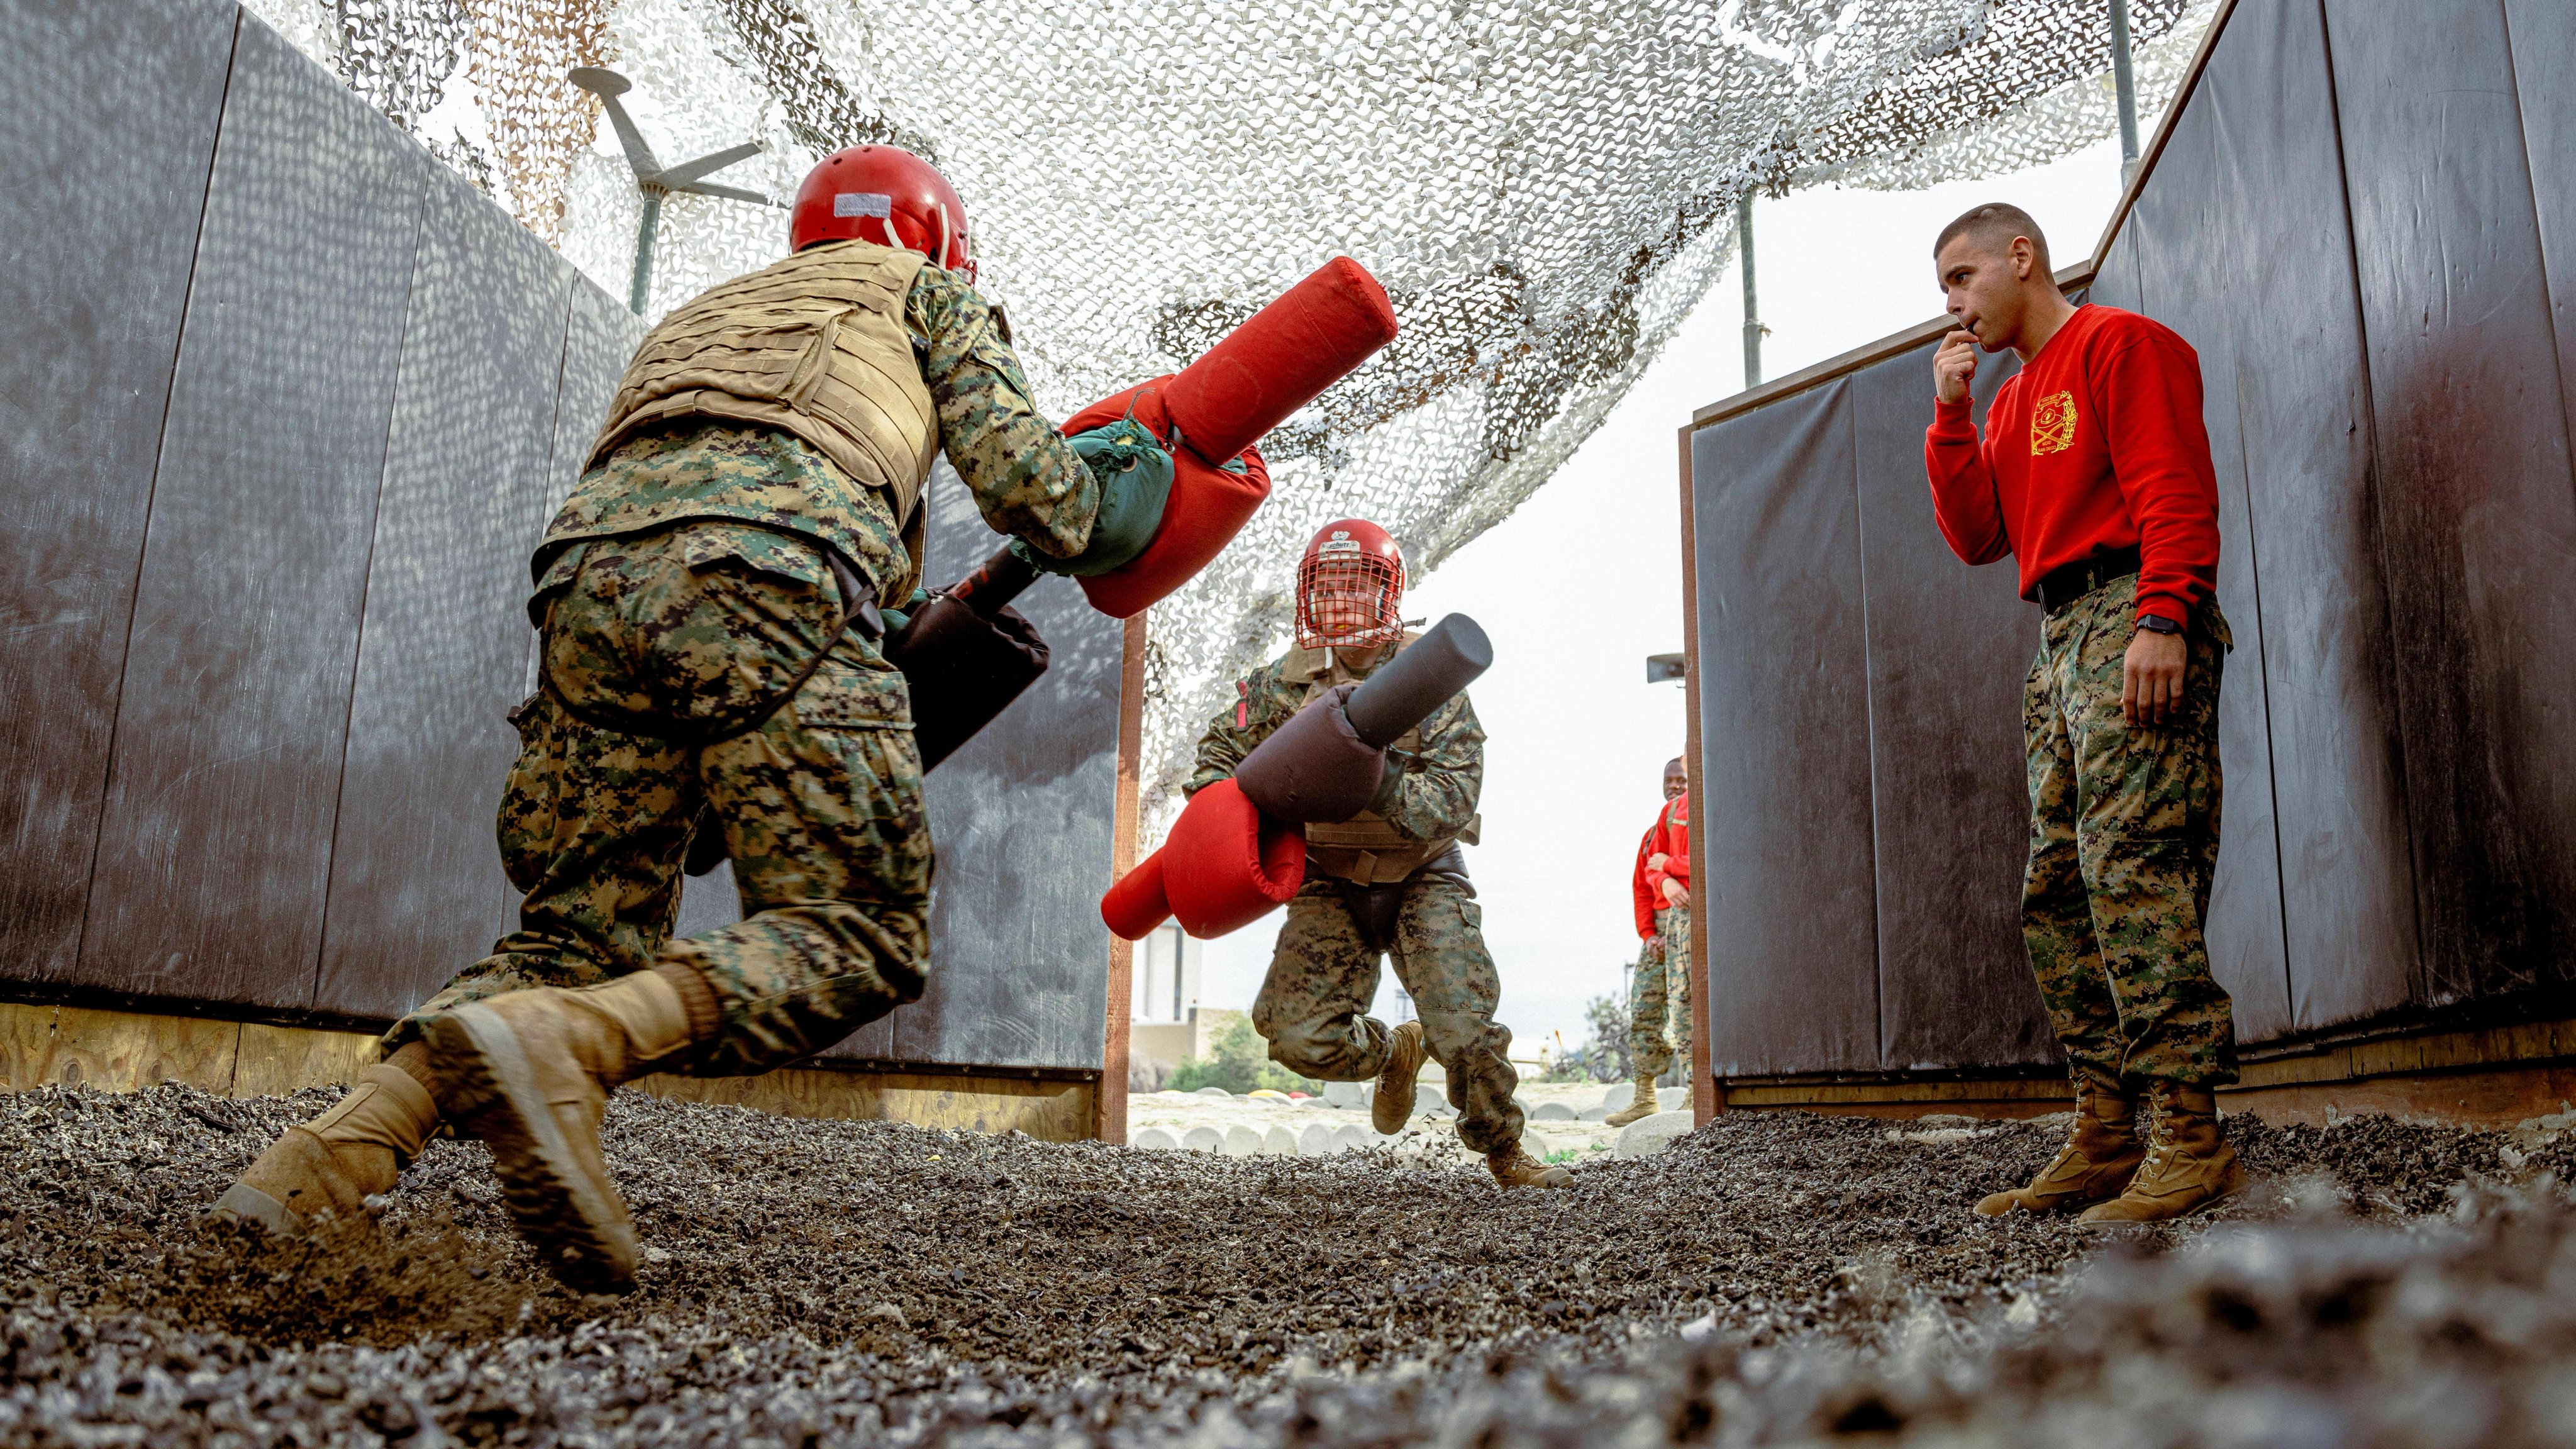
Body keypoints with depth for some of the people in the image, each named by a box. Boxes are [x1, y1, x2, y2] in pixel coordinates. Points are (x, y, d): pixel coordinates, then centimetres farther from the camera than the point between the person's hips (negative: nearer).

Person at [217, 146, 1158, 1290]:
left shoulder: (706, 316, 45)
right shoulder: (922, 293, 29)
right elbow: (1025, 480, 15)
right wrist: (1094, 507, 39)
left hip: (593, 564, 6)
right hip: (765, 572, -6)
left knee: (582, 938, 11)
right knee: (859, 938, -6)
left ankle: (337, 1154, -9)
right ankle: (558, 1047, -28)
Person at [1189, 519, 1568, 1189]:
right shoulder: (1287, 681, -7)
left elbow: (1455, 795, -23)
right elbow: (1220, 749, 4)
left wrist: (1386, 785, -41)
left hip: (1422, 876, -2)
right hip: (1331, 883, 2)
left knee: (1465, 1028, -14)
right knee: (1299, 1036, -10)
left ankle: (1503, 1151, 16)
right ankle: (1393, 1052, 24)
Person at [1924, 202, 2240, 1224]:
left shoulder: (2120, 343, 2)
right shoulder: (2012, 401, 27)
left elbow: (2176, 489, -10)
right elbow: (1977, 538, 18)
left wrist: (2162, 616, -22)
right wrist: (1949, 416, 12)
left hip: (2131, 618, -9)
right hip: (2060, 642, 9)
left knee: (2134, 870, -17)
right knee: (2056, 896, 3)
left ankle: (2189, 1139, -15)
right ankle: (2107, 1139, 5)